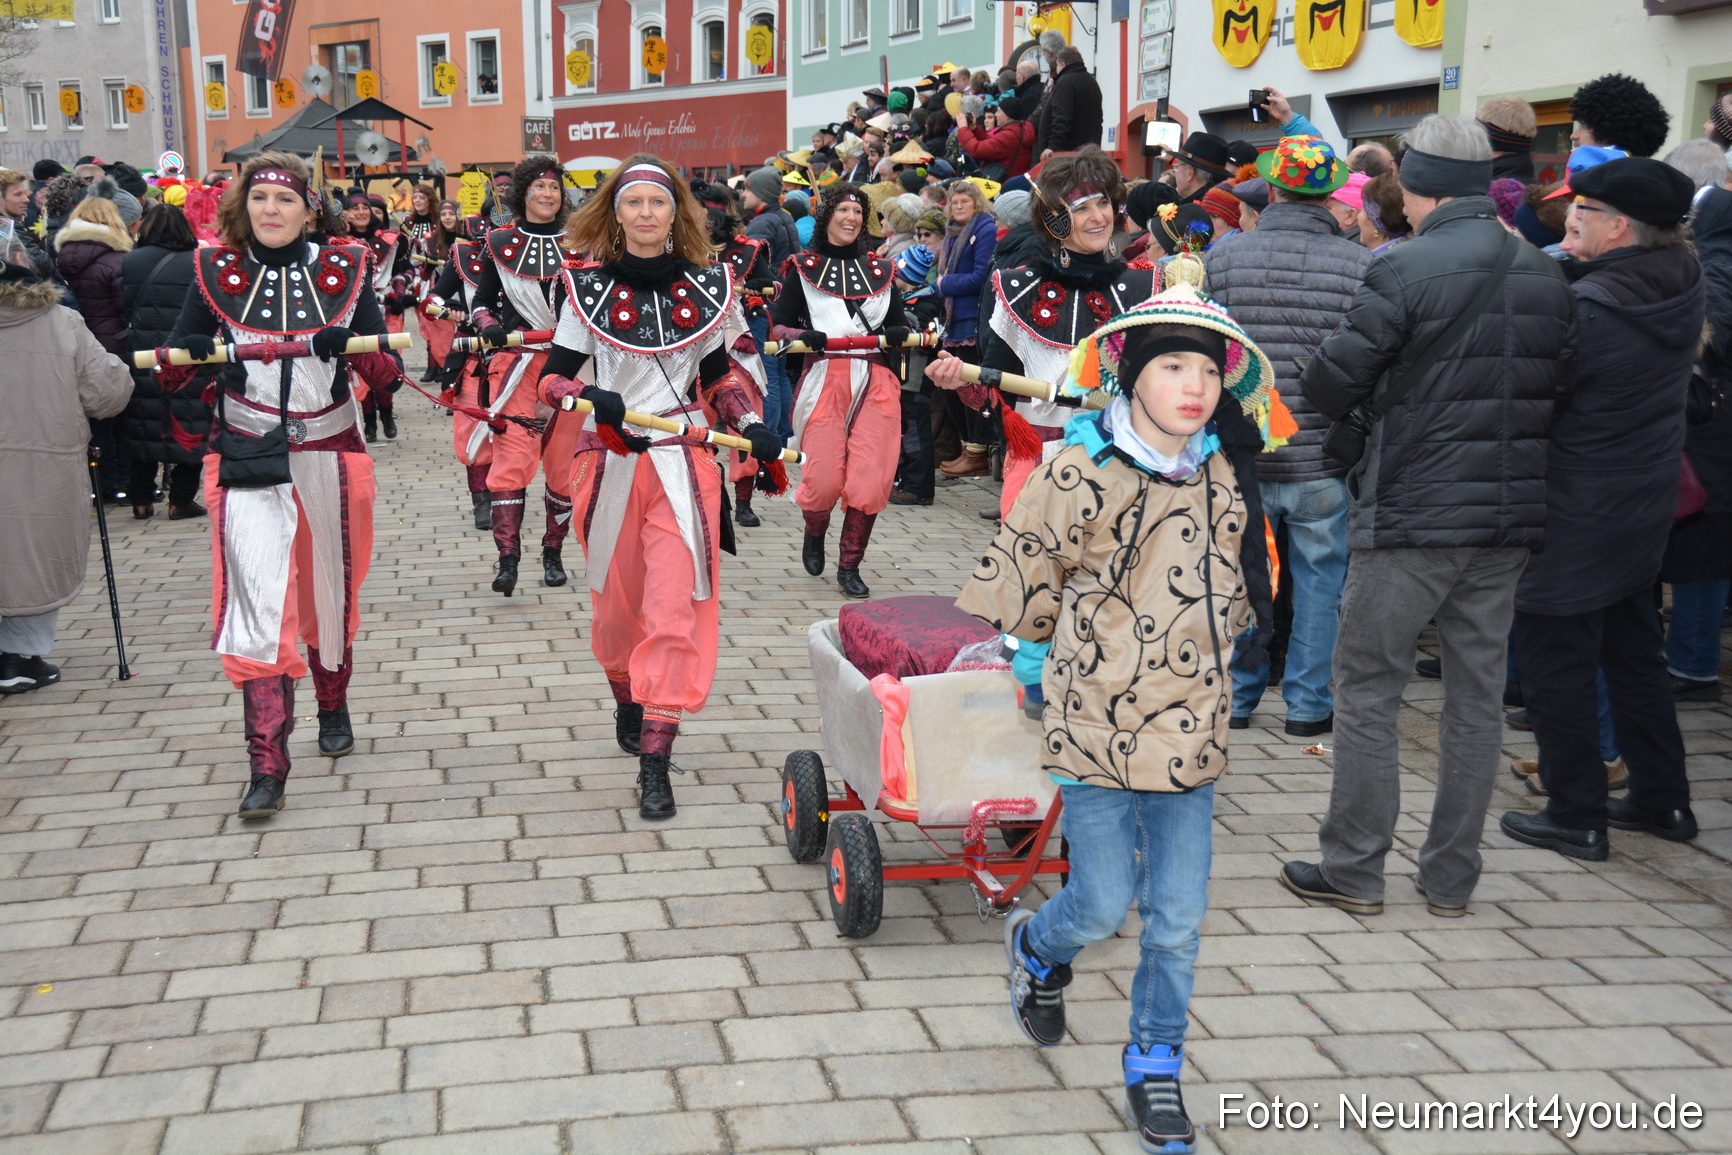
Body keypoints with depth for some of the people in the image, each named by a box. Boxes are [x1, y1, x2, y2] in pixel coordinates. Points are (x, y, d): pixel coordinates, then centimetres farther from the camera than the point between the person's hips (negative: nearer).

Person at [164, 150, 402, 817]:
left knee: (331, 594, 16)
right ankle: (267, 766, -7)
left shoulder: (343, 270, 0)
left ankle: (334, 706, 43)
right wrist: (199, 360, -21)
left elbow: (386, 375, -4)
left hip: (331, 455, 1)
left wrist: (350, 350, -24)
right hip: (246, 457, -1)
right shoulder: (218, 272, 0)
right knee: (256, 603, -11)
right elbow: (174, 368, 2)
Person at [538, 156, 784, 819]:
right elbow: (552, 376, 1)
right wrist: (590, 398, -20)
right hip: (610, 460, 1)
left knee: (675, 608, -9)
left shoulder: (707, 285, 4)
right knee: (618, 603, 12)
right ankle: (627, 703, 42)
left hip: (685, 461, 0)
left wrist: (750, 425, -2)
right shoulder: (590, 287, 0)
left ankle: (654, 761, -7)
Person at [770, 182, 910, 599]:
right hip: (826, 380, -2)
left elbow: (900, 326, 19)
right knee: (824, 479, -5)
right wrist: (804, 336, -16)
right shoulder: (803, 267, 8)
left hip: (876, 382, 2)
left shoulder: (879, 269, 16)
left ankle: (849, 566, 11)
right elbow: (778, 327, 5)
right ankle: (815, 533, 30)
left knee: (870, 482, -5)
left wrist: (895, 334, -4)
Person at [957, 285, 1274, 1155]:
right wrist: (1041, 663, 7)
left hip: (1189, 727, 4)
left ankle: (1154, 1066, 29)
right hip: (1095, 725, -3)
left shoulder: (1227, 479, 1)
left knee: (1177, 919, 7)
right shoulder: (1080, 474, -13)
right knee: (1103, 904, 1)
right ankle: (1036, 947, 37)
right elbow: (1015, 579, -3)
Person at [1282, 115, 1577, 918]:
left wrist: (1375, 395, 10)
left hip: (1411, 518, -6)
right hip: (1510, 520, 6)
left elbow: (1328, 386, -10)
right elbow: (1561, 384, 12)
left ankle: (1353, 870, 11)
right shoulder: (1546, 276, 6)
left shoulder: (1406, 270, -13)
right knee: (1478, 694, 12)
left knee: (1367, 689, 6)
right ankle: (1451, 877, 20)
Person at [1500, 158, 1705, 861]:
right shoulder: (1684, 287, -2)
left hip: (1573, 521, -8)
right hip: (1645, 510, 8)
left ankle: (1577, 819, 14)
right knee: (1636, 655, 21)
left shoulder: (1585, 311, -26)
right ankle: (1661, 800, 32)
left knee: (1555, 669, 5)